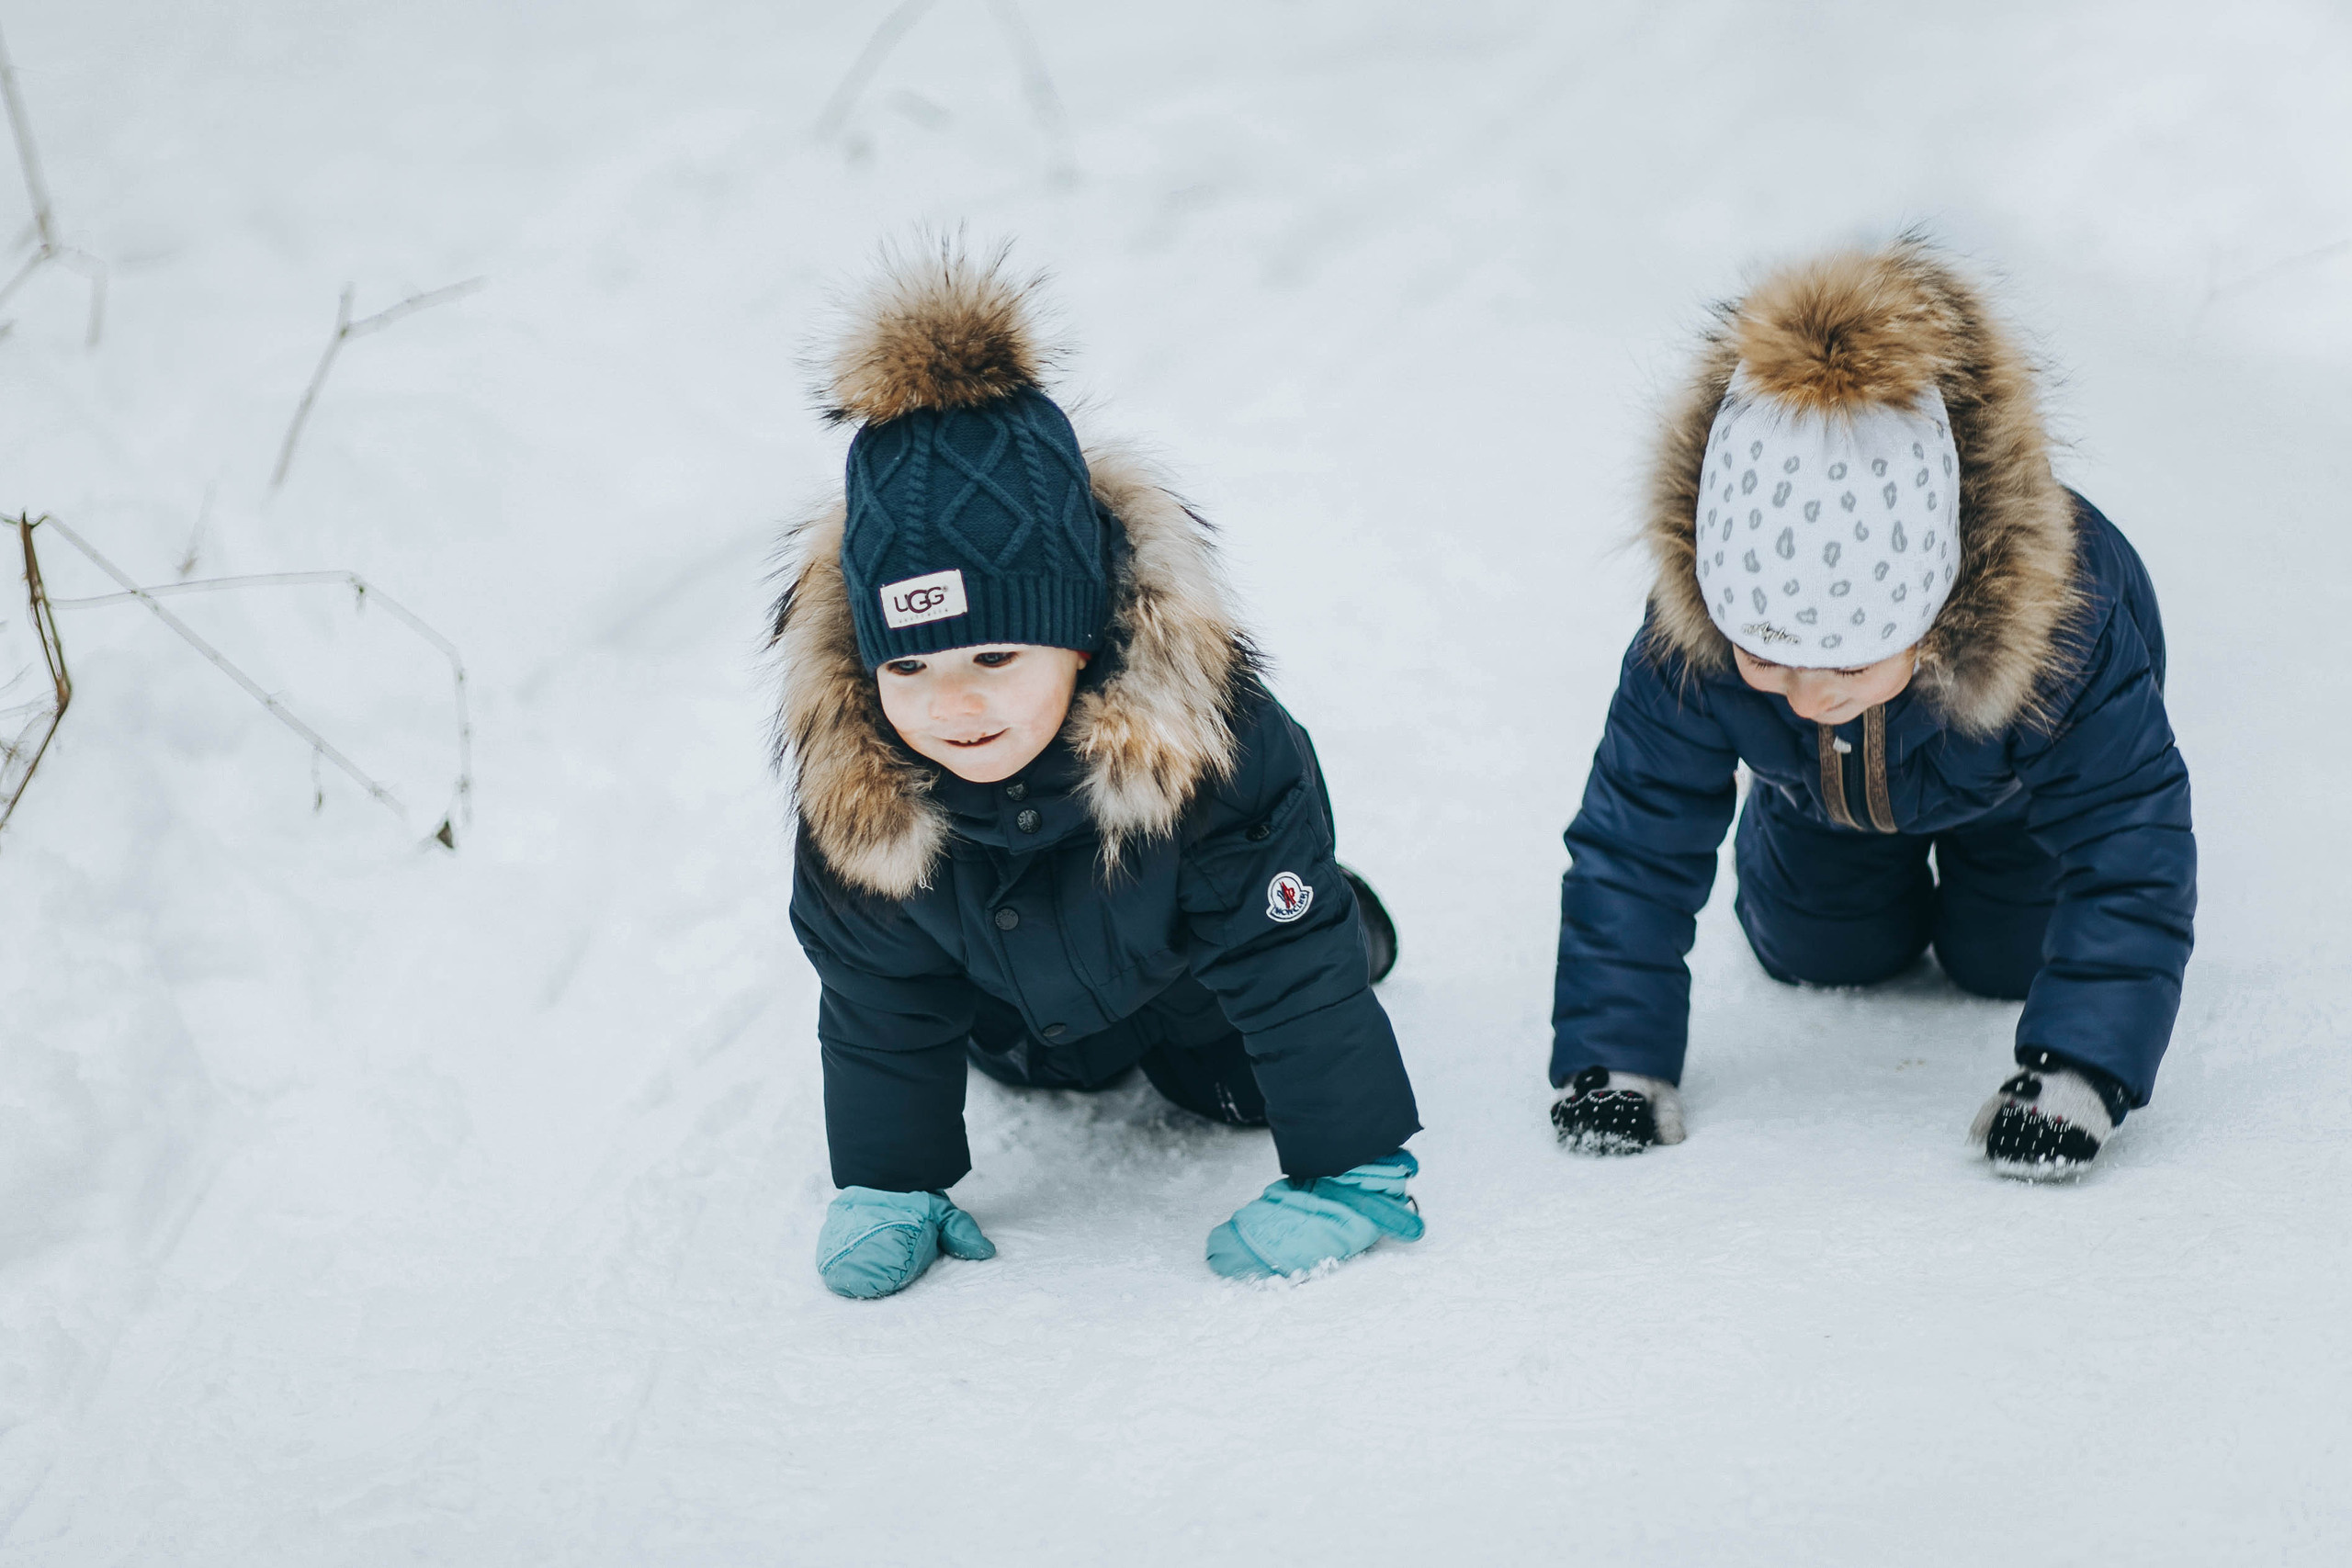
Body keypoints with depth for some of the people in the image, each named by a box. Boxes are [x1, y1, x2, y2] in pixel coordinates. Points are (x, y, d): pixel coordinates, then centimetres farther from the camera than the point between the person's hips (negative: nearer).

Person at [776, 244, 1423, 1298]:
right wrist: (888, 1186, -20)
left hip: (1190, 957, -3)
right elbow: (878, 1000, -22)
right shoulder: (848, 780, -39)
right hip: (1014, 984, 3)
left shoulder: (1195, 736, -48)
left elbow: (1293, 963, -40)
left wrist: (1351, 1173, -38)